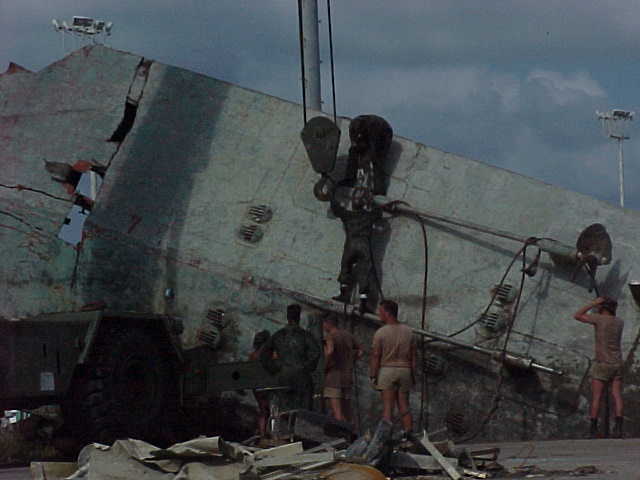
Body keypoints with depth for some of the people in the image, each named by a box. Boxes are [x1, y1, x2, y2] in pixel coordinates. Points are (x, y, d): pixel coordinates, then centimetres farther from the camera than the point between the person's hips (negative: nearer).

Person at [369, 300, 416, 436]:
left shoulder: (380, 333, -10)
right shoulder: (408, 331, 2)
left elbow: (375, 356, -9)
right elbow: (413, 356, 5)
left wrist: (373, 376, -3)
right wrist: (413, 375, 11)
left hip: (387, 370, -4)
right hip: (405, 370, 4)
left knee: (388, 406, -3)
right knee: (404, 406, 7)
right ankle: (408, 434, 2)